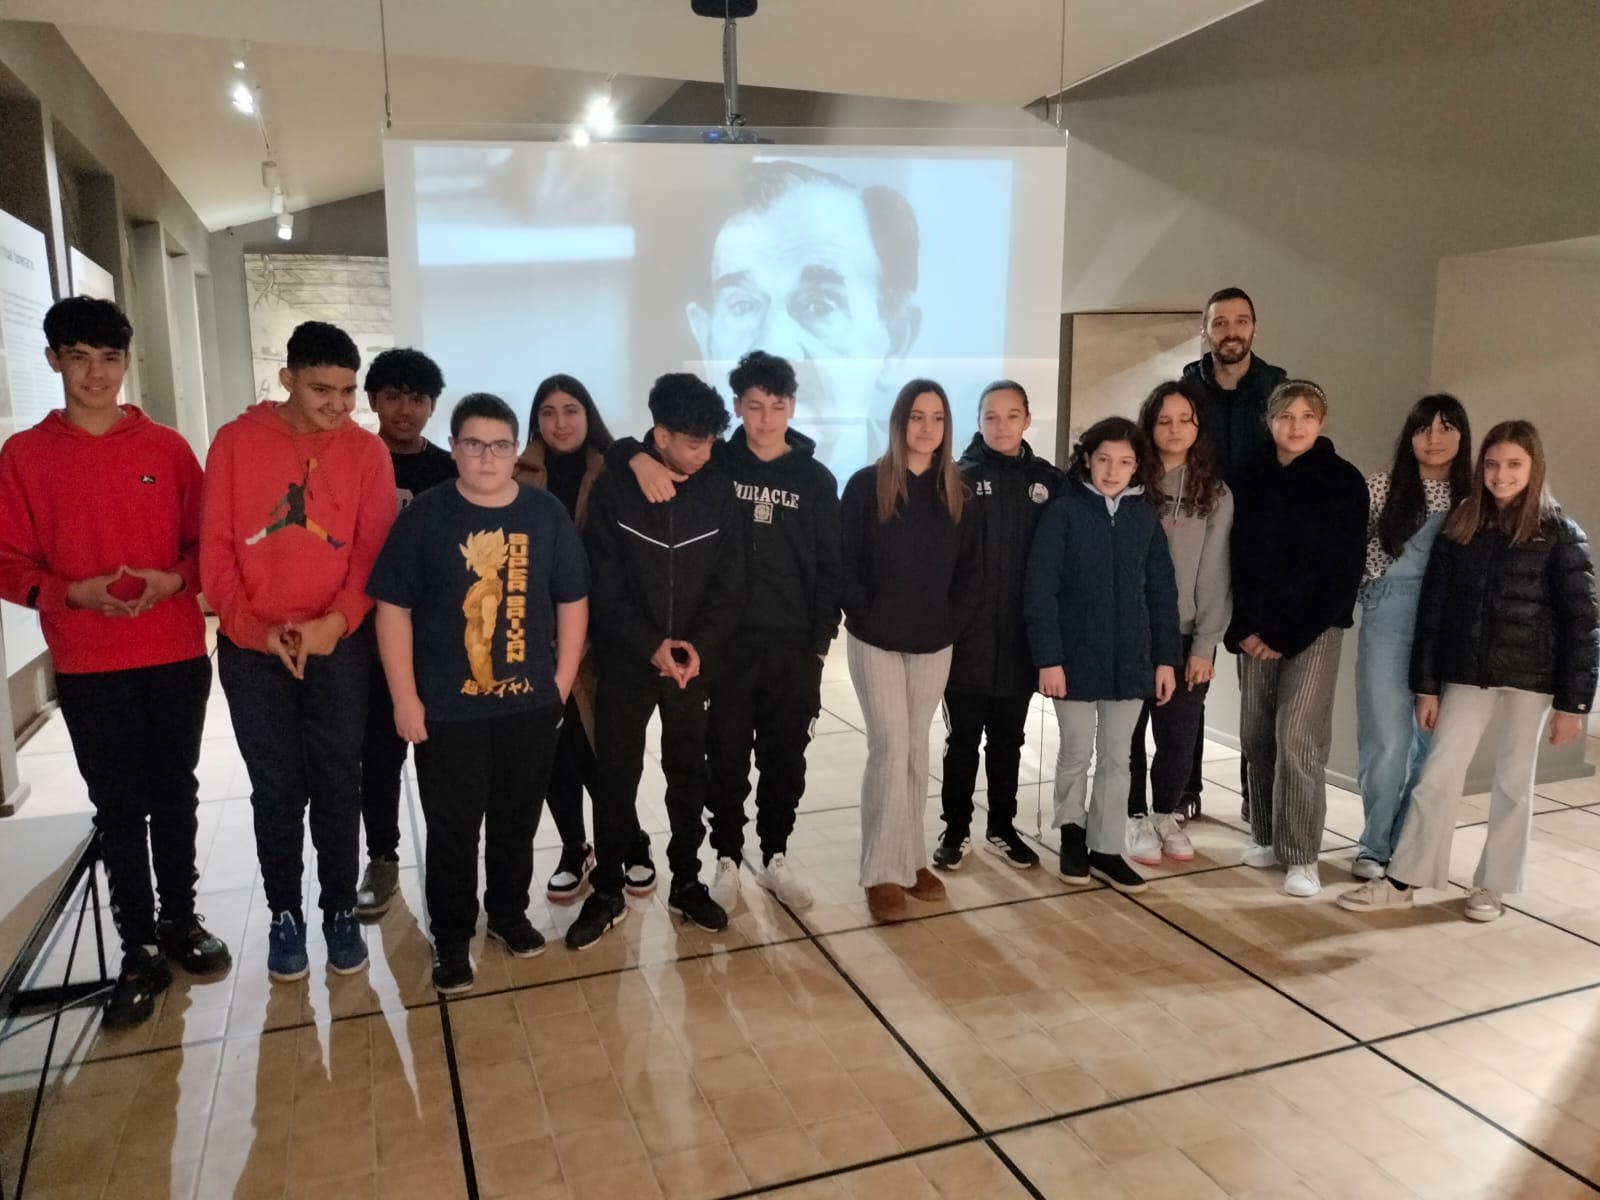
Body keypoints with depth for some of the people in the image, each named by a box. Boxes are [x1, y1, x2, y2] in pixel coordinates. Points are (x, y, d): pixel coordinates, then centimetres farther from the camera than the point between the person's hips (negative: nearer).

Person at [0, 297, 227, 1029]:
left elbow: (205, 541, 6)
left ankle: (181, 921, 30)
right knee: (118, 809, 7)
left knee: (176, 796, 13)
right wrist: (76, 593, -17)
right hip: (89, 668, -1)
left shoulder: (167, 448, 3)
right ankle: (139, 949, 19)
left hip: (178, 657, 1)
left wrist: (174, 579, -14)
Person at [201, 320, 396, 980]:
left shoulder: (367, 452, 0)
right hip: (252, 647, 0)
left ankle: (340, 910, 23)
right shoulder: (236, 441, 0)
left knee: (338, 786, 8)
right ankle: (284, 914, 24)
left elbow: (373, 552, -4)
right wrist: (252, 628, -11)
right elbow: (215, 546, -2)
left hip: (340, 646, 0)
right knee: (276, 789, 9)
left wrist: (335, 623, -16)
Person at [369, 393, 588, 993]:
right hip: (447, 709, -2)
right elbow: (393, 608, -7)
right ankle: (451, 939, 26)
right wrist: (405, 697, -9)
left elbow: (571, 600, 6)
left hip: (531, 704, 3)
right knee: (452, 831, 8)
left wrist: (563, 679, 3)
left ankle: (509, 912, 38)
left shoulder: (547, 513, 0)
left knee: (518, 820, 17)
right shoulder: (425, 516, -7)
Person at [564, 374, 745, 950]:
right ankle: (607, 891, 21)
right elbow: (604, 588, -10)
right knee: (615, 777, 6)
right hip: (626, 661, -2)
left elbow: (729, 583, -2)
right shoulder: (612, 490, -7)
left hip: (694, 660, 2)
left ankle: (686, 882, 27)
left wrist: (700, 646, -14)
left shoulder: (717, 490, -1)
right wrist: (652, 645, -18)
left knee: (688, 775, 12)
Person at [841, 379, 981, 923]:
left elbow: (971, 568, 7)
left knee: (916, 749, 11)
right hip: (877, 641, -4)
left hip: (934, 643, 4)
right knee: (890, 747, -7)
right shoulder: (866, 485, -6)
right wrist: (865, 616, -12)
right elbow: (845, 563, -8)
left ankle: (911, 858, 23)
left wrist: (953, 621, -2)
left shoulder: (956, 491, 5)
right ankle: (883, 872, 2)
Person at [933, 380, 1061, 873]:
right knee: (963, 741, 8)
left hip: (1021, 639, 3)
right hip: (966, 637, -2)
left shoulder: (1049, 481, 4)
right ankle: (956, 830, 23)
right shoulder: (959, 478, -4)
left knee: (1008, 741, 15)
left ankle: (1002, 827, 30)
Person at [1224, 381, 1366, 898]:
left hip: (1314, 628, -3)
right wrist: (1241, 628, -5)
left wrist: (1288, 635, -10)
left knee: (1297, 737, -8)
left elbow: (1343, 571, -6)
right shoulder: (1249, 478, 5)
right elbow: (1234, 557, 6)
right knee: (1256, 735, 5)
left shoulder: (1344, 482, -3)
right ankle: (1265, 835, 21)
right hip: (1256, 628, 3)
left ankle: (1301, 855, 2)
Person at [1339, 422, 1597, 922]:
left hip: (1529, 677, -2)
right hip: (1465, 674, 2)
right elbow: (1433, 608, 3)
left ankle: (1492, 884, 24)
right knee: (1437, 776, 3)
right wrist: (1425, 685, 1)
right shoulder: (1459, 527, 3)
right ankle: (1402, 879, 11)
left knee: (1513, 783, 9)